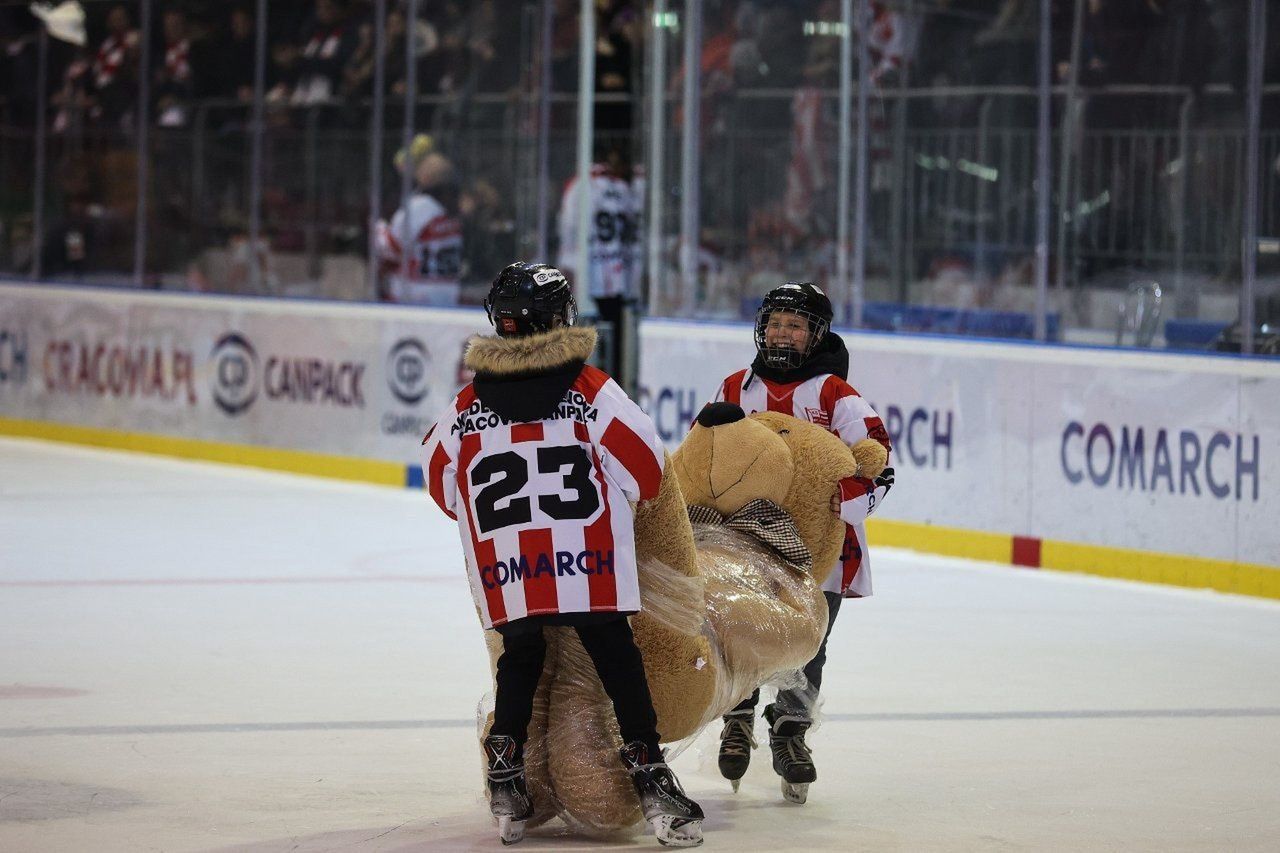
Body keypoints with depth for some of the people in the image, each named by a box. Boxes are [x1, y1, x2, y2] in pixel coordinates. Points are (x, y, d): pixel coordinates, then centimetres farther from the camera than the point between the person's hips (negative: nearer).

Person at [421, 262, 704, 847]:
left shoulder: (468, 404, 7)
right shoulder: (589, 388, -2)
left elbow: (444, 486, 14)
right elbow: (644, 468, -4)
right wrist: (632, 495, 19)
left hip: (505, 575, 3)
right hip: (589, 569, -3)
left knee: (520, 659, 18)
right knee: (616, 657, 2)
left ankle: (505, 773, 12)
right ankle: (644, 764, -4)